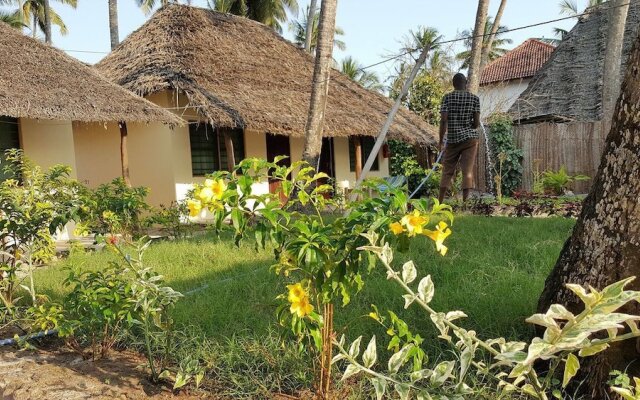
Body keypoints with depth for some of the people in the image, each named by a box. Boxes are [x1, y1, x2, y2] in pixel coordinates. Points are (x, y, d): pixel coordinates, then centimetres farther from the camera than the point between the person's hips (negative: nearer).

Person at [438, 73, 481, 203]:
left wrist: (441, 141, -3)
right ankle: (465, 201, -9)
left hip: (452, 139, 0)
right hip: (470, 138, 0)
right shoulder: (474, 98, 3)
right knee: (468, 170, -2)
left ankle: (440, 202, 10)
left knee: (447, 170, 9)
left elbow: (443, 120, -7)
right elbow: (477, 122, -2)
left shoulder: (447, 97, 0)